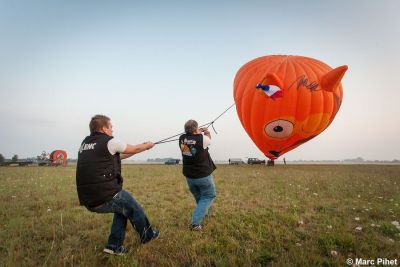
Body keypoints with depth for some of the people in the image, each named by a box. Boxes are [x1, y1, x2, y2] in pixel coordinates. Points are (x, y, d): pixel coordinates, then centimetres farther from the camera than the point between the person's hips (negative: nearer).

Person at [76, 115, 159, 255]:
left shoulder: (84, 143, 13)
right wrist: (147, 145, 27)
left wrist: (140, 147, 30)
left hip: (88, 201, 7)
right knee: (134, 209, 17)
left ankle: (114, 246, 26)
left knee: (122, 208, 26)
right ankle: (147, 236, 36)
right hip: (106, 197, -7)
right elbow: (134, 149, 6)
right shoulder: (109, 142, -9)